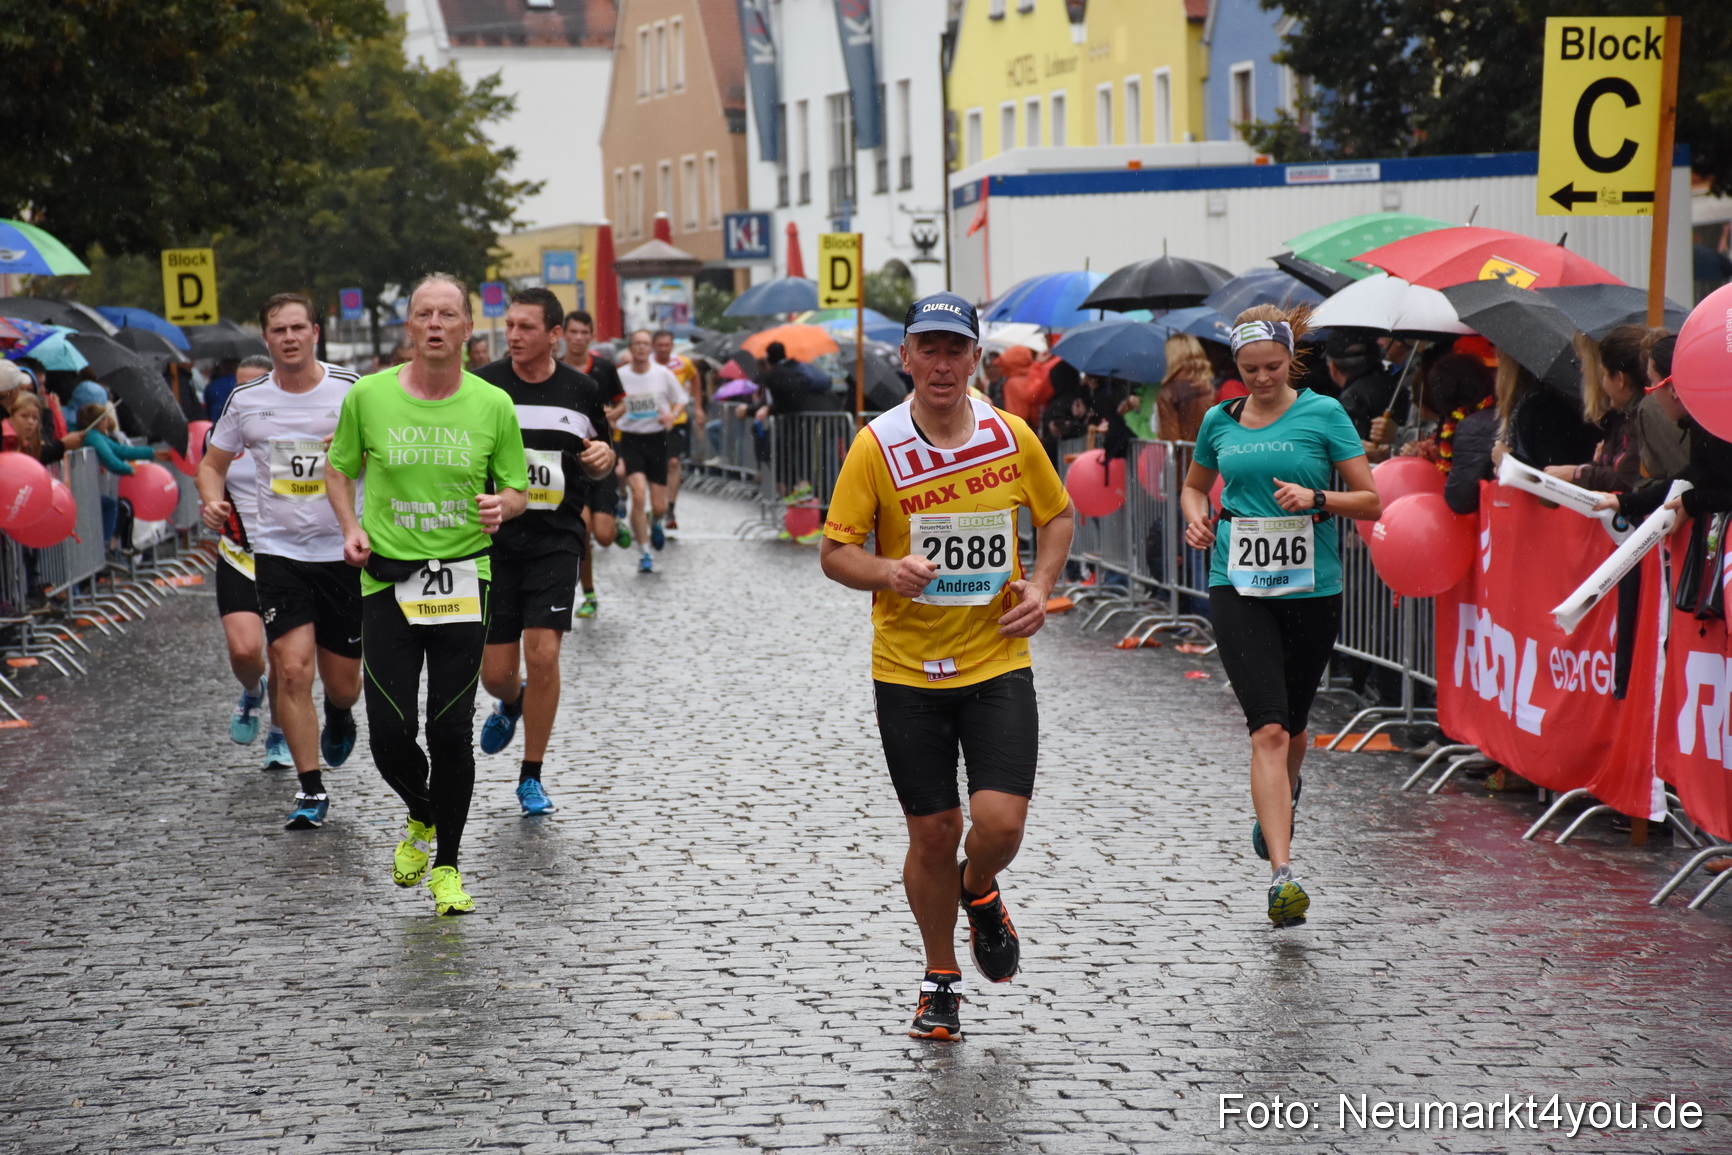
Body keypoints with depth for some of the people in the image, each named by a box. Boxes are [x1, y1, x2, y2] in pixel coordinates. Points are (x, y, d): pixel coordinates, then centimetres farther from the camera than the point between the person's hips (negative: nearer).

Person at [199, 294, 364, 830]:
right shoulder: (245, 401, 1)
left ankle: (339, 713, 46)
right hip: (278, 549, 0)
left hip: (344, 549, 0)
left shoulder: (352, 390, -5)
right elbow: (213, 463, 14)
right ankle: (311, 790, -1)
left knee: (341, 681, 8)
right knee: (293, 669, -12)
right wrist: (213, 500, -8)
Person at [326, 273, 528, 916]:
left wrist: (501, 507, -14)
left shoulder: (493, 405, -1)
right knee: (389, 734, -3)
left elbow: (516, 488, 8)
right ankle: (421, 817, 31)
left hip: (463, 581, 0)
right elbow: (339, 468, 14)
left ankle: (447, 864, 16)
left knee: (451, 730, -2)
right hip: (387, 580, 0)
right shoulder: (369, 396, -1)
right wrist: (351, 528, -2)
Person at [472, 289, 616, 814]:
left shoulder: (581, 391, 3)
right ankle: (512, 704, 42)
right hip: (493, 539, 0)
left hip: (556, 539, 0)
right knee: (495, 673, 1)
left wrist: (603, 458, -6)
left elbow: (599, 465, 17)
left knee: (542, 652, -13)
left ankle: (531, 777, 4)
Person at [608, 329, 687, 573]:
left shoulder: (663, 374, -1)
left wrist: (671, 415, -9)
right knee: (639, 495, -19)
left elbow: (680, 400, 10)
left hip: (657, 438, 1)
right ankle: (644, 553, -7)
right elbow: (610, 412, 7)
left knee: (659, 505, 2)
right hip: (631, 440, -1)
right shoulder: (620, 375, -4)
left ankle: (655, 523, 42)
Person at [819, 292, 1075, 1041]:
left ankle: (980, 893, 26)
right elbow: (834, 551, -4)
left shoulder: (1011, 436, -1)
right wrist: (886, 571, -25)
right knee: (933, 832, 4)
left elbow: (1057, 515, 16)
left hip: (998, 663, 1)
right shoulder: (876, 445, -7)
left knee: (1000, 823, -11)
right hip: (907, 670, -1)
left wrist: (1039, 586, -1)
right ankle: (941, 980, 26)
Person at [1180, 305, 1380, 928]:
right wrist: (1196, 518, 4)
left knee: (1293, 724, 16)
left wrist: (1316, 497, -18)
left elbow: (1371, 501, -1)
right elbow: (1194, 484, 25)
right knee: (1268, 729, -14)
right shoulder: (1220, 421, 7)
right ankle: (1282, 873, -19)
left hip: (1312, 589, 0)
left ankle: (1278, 803, 50)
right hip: (1238, 588, 0)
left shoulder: (1323, 414, -1)